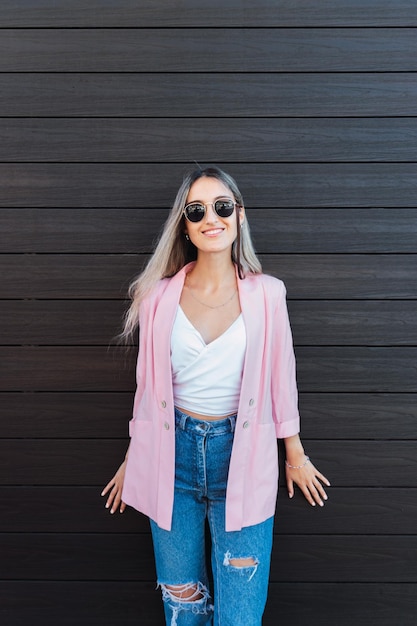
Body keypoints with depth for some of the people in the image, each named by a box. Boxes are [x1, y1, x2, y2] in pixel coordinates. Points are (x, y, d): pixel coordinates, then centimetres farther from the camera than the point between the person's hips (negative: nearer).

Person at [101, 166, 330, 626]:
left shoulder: (266, 294, -4)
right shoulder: (161, 295, -2)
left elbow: (280, 376, 4)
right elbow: (148, 384, 7)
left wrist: (295, 453, 11)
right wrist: (133, 457, 14)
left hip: (243, 454, -1)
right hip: (174, 451, 1)